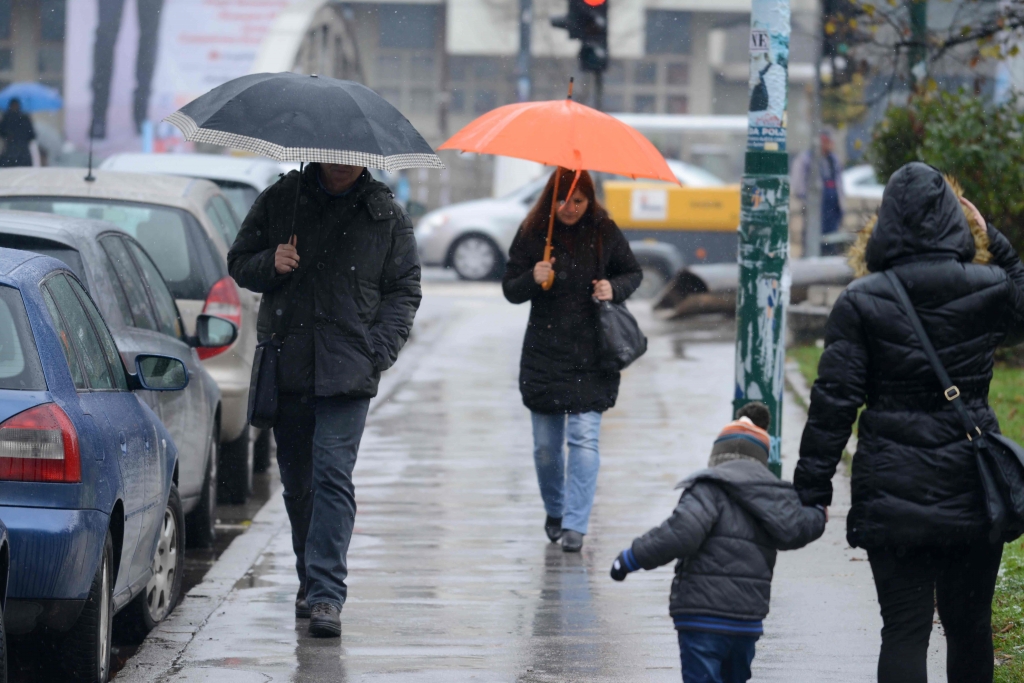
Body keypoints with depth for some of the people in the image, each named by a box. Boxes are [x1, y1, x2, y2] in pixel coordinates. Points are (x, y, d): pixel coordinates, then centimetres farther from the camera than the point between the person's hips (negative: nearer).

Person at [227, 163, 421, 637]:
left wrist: (380, 350, -4)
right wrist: (270, 264, -9)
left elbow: (404, 290, 9)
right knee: (296, 482, 11)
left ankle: (326, 595, -17)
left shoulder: (387, 216, 6)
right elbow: (238, 264, 14)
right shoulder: (279, 200, 8)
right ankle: (310, 581, 28)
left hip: (348, 369, -3)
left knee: (332, 474, -14)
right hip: (286, 367, 3)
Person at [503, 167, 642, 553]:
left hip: (592, 356, -1)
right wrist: (532, 279, -19)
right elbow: (510, 290, 2)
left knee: (584, 438, -11)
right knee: (546, 445, 7)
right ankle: (555, 511, 32)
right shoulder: (532, 233, -1)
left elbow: (633, 273, 13)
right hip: (544, 354, 1)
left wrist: (615, 287, -9)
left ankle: (575, 525, -9)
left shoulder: (604, 232, -1)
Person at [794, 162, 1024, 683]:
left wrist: (812, 489, -2)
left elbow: (834, 401, -7)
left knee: (904, 630, 0)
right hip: (971, 492, 1)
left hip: (893, 493, -1)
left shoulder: (861, 302, -7)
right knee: (969, 625, 15)